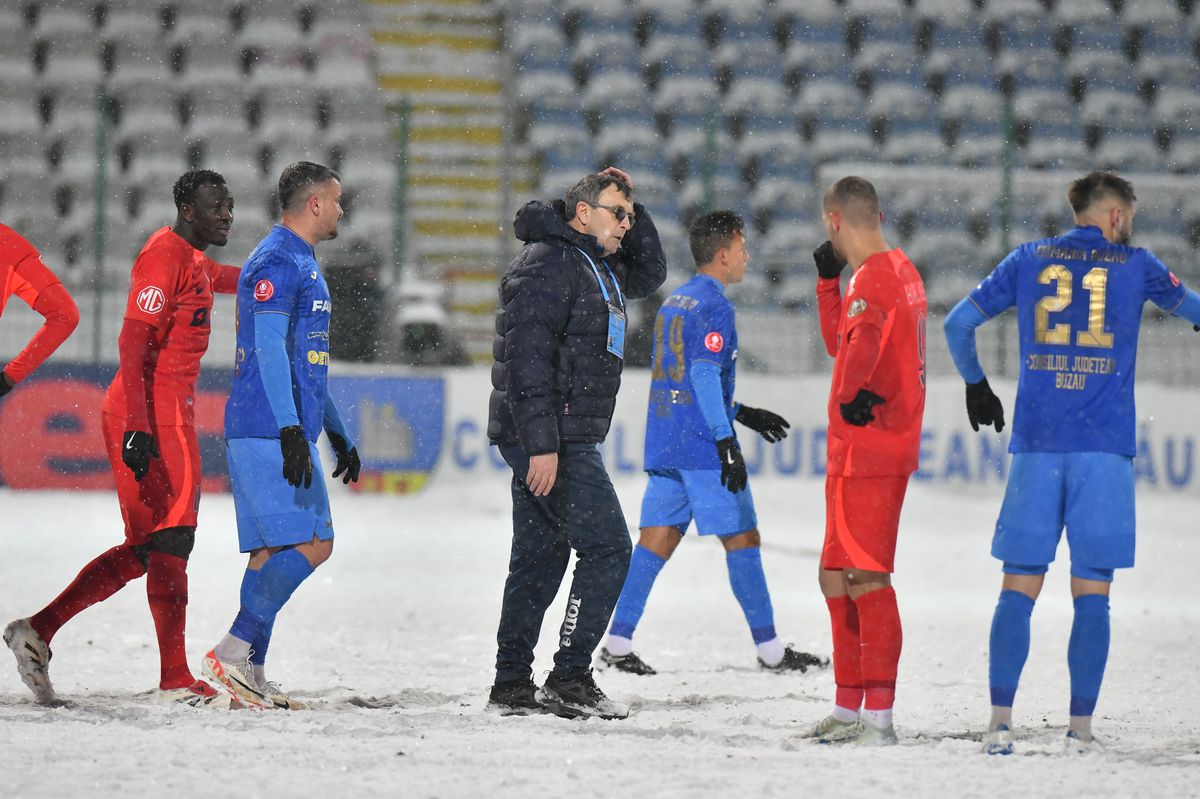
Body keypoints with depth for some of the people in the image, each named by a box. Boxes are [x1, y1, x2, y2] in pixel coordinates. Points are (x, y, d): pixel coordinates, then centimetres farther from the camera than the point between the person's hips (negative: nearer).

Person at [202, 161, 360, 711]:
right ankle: (234, 652, -17)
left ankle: (250, 675, 5)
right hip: (269, 432, -10)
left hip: (284, 433, 10)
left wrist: (338, 435, 29)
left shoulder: (302, 264, 23)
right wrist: (291, 430, -27)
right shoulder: (277, 262, -10)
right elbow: (270, 349, -19)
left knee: (273, 550, 7)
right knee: (311, 544, -15)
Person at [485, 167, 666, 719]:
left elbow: (649, 275, 33)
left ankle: (512, 684, 13)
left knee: (539, 559, 11)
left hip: (562, 440, 10)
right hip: (549, 439, -10)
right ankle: (569, 679, -10)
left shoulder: (595, 265, 17)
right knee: (607, 549, -10)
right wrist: (542, 445, -25)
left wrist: (633, 212, 15)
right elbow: (527, 358, -21)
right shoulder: (547, 265, -14)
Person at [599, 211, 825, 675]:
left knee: (658, 539, 5)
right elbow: (704, 376, -19)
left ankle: (618, 642, -3)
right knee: (742, 539, -1)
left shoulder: (674, 303, 18)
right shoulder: (714, 306, -10)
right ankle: (769, 648, 4)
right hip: (703, 446, -8)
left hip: (663, 443, 8)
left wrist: (741, 414, 29)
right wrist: (727, 442, -22)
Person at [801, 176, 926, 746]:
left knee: (866, 579, -12)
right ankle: (849, 708, 24)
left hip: (864, 448, -10)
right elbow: (840, 342, 28)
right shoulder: (901, 270, 17)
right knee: (837, 577, 17)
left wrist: (850, 396, -28)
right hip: (890, 448, 10)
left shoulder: (872, 278, -15)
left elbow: (861, 341, -36)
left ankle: (879, 718, -15)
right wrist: (829, 280, 21)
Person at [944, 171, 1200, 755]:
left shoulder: (1029, 260, 11)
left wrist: (976, 386, 27)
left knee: (1019, 587, 4)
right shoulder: (1134, 265, 8)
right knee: (1092, 593, 1)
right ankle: (1081, 728, -3)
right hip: (1106, 447, -2)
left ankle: (1000, 723, -5)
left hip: (1035, 445, 2)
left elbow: (958, 324, 12)